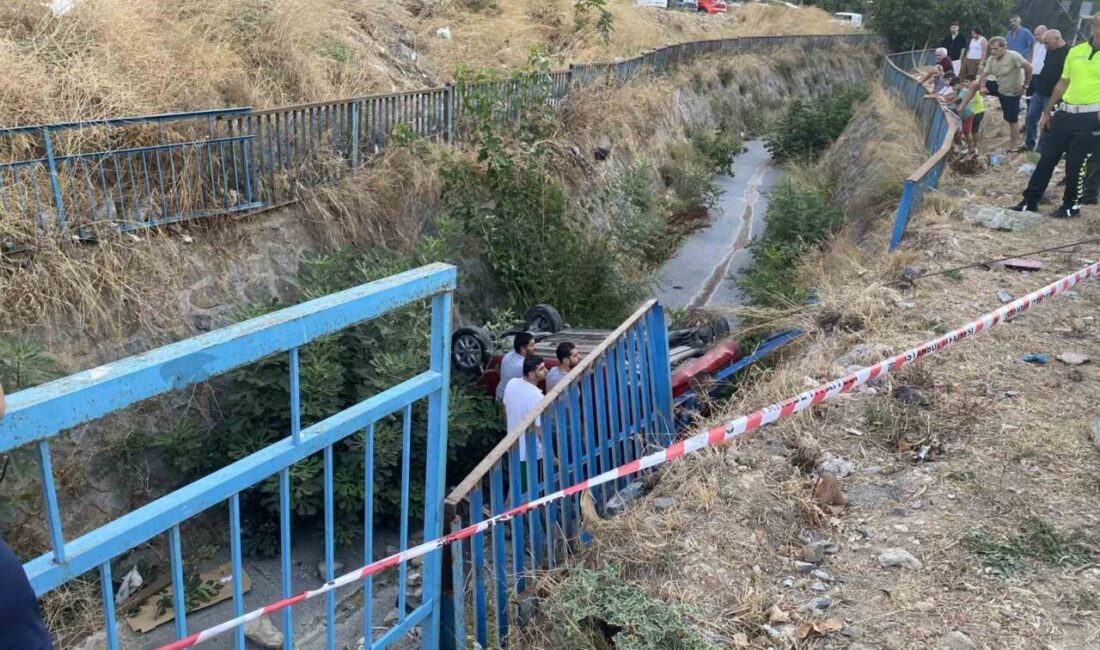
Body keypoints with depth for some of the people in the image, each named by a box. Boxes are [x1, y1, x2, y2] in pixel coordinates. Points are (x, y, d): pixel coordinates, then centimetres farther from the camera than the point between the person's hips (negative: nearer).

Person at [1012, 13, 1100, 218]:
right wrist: (1047, 112, 16)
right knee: (1046, 159, 7)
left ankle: (1071, 206, 17)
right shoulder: (1075, 51, 8)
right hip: (1064, 114, 4)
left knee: (1076, 165, 0)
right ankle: (1029, 202, 15)